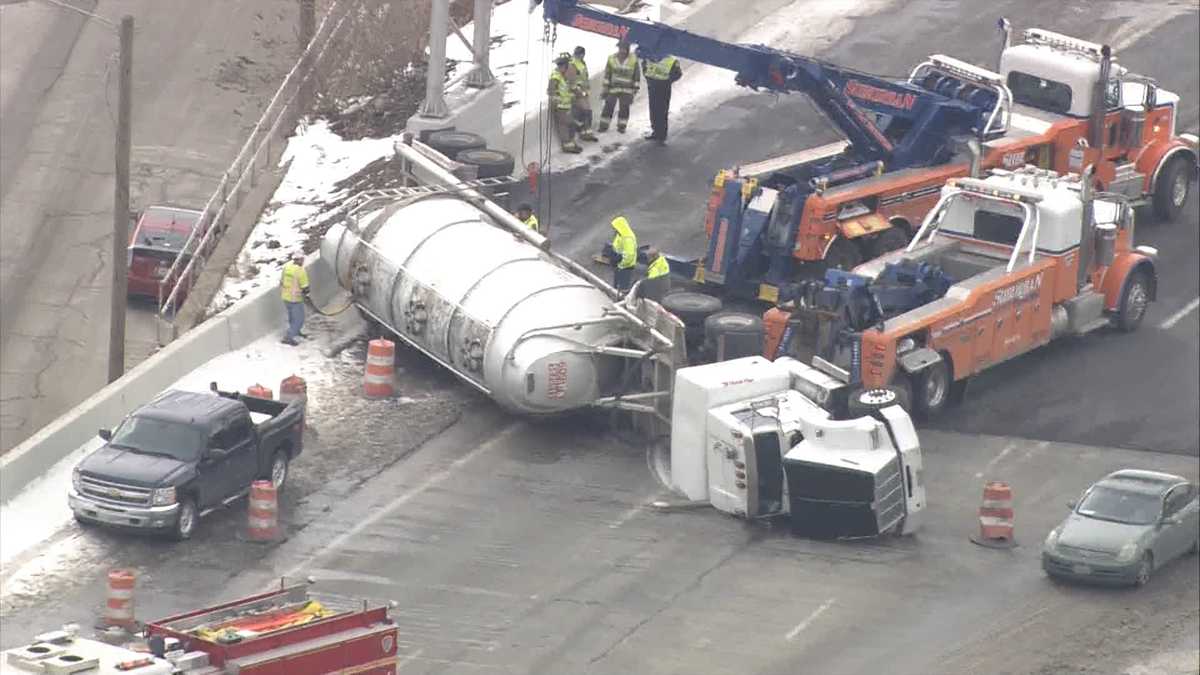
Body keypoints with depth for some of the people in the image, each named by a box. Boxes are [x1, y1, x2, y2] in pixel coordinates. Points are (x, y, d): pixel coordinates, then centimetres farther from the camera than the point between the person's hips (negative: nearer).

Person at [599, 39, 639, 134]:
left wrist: (635, 89, 0)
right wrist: (605, 88, 4)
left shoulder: (633, 60, -6)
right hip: (613, 89, 1)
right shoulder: (612, 59, -1)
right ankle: (603, 126, 8)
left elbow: (636, 75, 1)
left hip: (627, 90, -1)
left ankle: (621, 127, 13)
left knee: (624, 109, 1)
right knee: (608, 107, 0)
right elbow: (607, 74, 6)